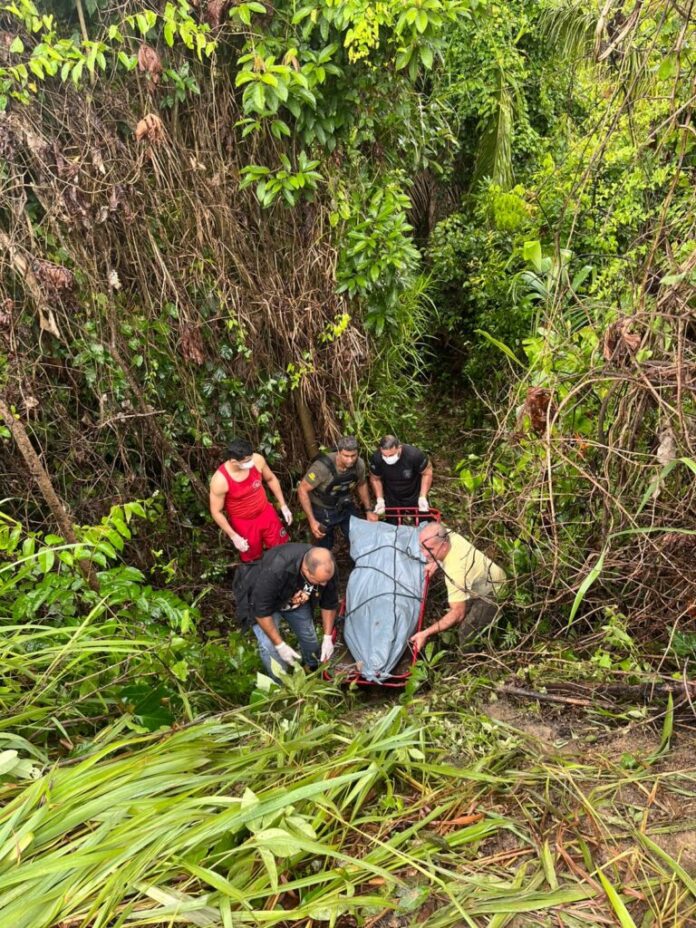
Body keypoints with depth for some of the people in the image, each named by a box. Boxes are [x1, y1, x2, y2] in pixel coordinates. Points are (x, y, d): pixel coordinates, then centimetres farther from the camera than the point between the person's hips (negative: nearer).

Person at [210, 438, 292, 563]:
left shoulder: (257, 460, -23)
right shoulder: (220, 480, -33)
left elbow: (271, 479, -1)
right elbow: (216, 512, -18)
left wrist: (283, 506, 1)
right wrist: (233, 536, -16)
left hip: (266, 513, 4)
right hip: (243, 523, -3)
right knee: (252, 558, 20)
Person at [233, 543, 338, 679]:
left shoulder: (326, 568, -28)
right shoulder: (275, 571, -46)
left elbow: (329, 603, -9)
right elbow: (261, 610, -33)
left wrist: (328, 637, -9)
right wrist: (280, 645, -27)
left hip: (295, 598, 4)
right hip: (259, 598, -4)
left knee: (308, 635, 9)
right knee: (270, 645, -16)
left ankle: (316, 670, 40)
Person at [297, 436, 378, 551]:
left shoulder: (359, 464, -19)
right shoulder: (323, 466, -35)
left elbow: (362, 485, 4)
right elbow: (302, 490, -24)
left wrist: (368, 510, 5)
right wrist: (312, 521, -26)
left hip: (346, 507, 4)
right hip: (322, 510, -4)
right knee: (325, 548, 13)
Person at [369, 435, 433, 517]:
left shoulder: (414, 454, -33)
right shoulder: (376, 458, -28)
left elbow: (427, 473, -15)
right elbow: (375, 479, -7)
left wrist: (423, 497, -18)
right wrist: (380, 500, -13)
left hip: (415, 495, -1)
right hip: (392, 499, 1)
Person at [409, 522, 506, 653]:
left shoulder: (455, 570, -41)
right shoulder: (448, 535, -19)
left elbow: (458, 613, -37)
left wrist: (426, 633, -35)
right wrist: (435, 563, 0)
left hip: (495, 593, -9)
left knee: (468, 635, -17)